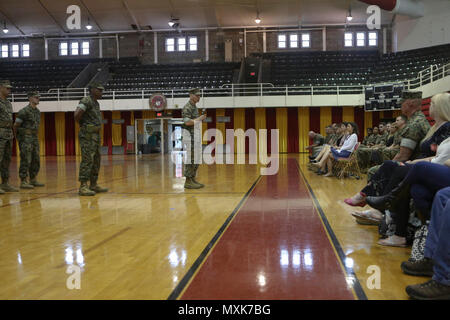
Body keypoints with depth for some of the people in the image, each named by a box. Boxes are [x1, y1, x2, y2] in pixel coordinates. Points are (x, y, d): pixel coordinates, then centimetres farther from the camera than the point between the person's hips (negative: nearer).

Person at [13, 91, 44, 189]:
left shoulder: (37, 112, 13)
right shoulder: (24, 111, -12)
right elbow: (16, 125, -6)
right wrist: (18, 137, 5)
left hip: (34, 138, 8)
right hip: (25, 138, -8)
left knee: (36, 160, 10)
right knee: (26, 160, -8)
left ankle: (33, 180, 19)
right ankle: (23, 182, -4)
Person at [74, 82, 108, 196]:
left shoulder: (96, 103, 18)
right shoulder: (86, 101, -11)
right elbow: (77, 115, -23)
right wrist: (82, 124, -8)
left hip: (96, 135, 10)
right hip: (87, 136, -10)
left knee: (96, 161, 12)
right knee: (87, 161, -12)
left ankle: (93, 185, 20)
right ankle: (83, 187, -12)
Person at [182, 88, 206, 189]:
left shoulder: (194, 107, 18)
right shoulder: (187, 108, -12)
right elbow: (187, 122, -24)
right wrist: (199, 119, -17)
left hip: (195, 137, 10)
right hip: (189, 138, -10)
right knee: (190, 159, -8)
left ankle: (193, 180, 17)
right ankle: (188, 182, -3)